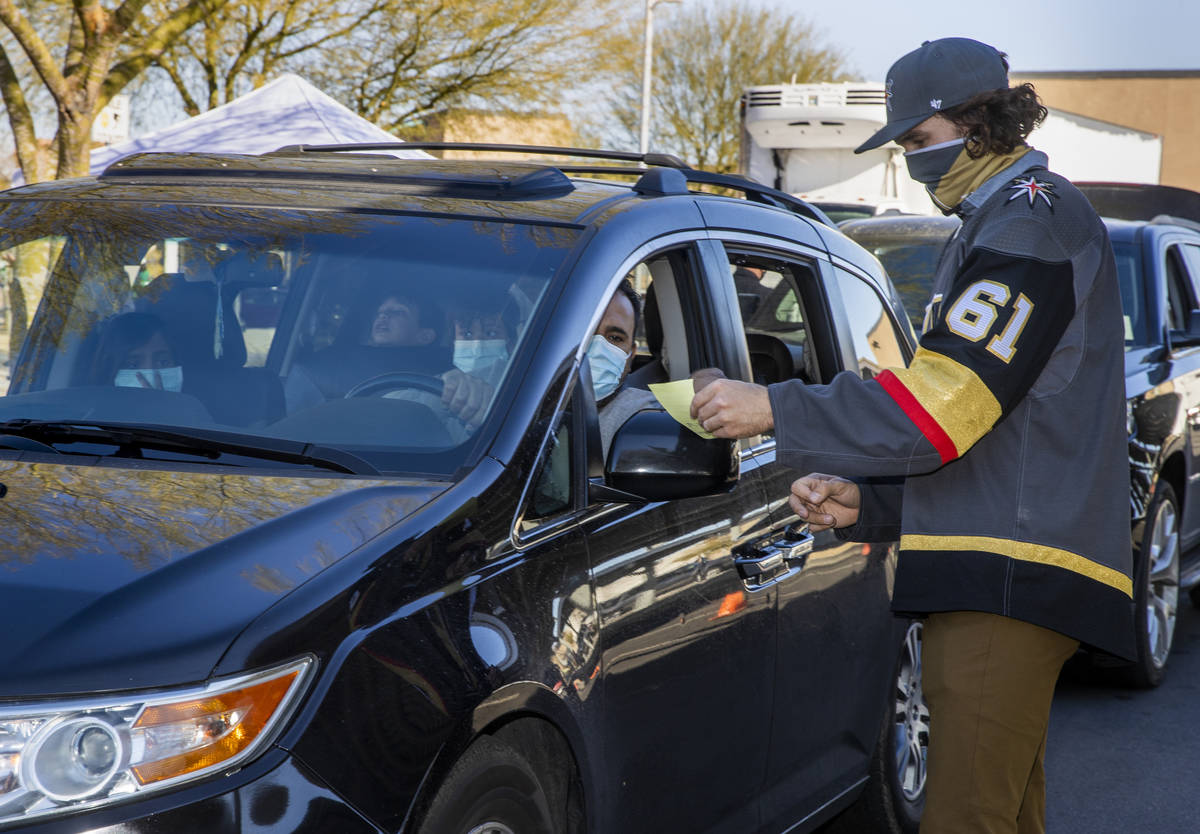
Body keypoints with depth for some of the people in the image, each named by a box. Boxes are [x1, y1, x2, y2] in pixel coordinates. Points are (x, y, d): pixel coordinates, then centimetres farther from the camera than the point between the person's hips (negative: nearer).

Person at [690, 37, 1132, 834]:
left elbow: (939, 404, -19)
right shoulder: (999, 226, 25)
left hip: (1013, 579, -11)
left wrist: (775, 409, -14)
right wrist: (866, 501, 14)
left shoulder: (1033, 219, -9)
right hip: (993, 569, 11)